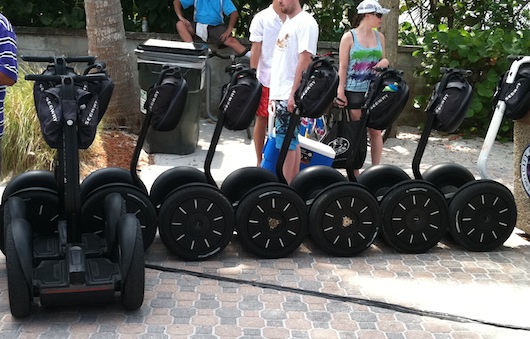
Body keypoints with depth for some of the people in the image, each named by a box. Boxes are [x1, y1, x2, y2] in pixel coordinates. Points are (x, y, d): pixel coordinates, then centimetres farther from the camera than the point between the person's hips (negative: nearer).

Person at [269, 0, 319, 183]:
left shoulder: (305, 22, -9)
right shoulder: (287, 23, 18)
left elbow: (305, 60, -17)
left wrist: (294, 94, -21)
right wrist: (274, 93, 17)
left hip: (291, 96, -9)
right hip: (280, 93, 9)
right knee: (291, 141, 11)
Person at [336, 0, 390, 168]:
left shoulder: (379, 37, 9)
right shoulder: (349, 37, -3)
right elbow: (343, 66, -5)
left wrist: (384, 62, -4)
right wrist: (341, 91, -11)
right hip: (354, 91, -4)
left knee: (375, 131, 4)